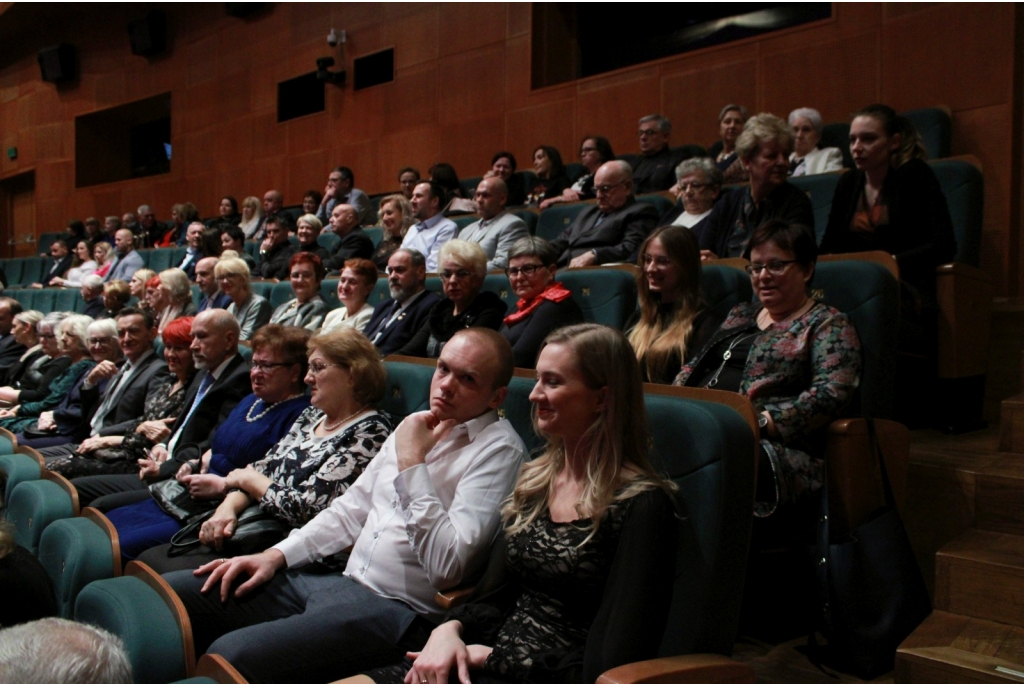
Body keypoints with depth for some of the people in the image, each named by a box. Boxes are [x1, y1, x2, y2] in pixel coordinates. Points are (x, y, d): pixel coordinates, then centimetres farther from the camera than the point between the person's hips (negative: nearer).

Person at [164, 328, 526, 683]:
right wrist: (276, 555, 9)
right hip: (341, 579, 9)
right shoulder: (417, 426, 13)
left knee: (230, 656, -26)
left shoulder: (499, 449, -12)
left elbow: (447, 567, -22)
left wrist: (412, 463, -19)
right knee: (169, 594, 5)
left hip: (395, 607, -8)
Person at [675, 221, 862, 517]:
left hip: (777, 447, -6)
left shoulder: (829, 326, 7)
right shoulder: (740, 314, 28)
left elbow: (830, 395, -9)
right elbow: (694, 365, 28)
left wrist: (760, 422, -19)